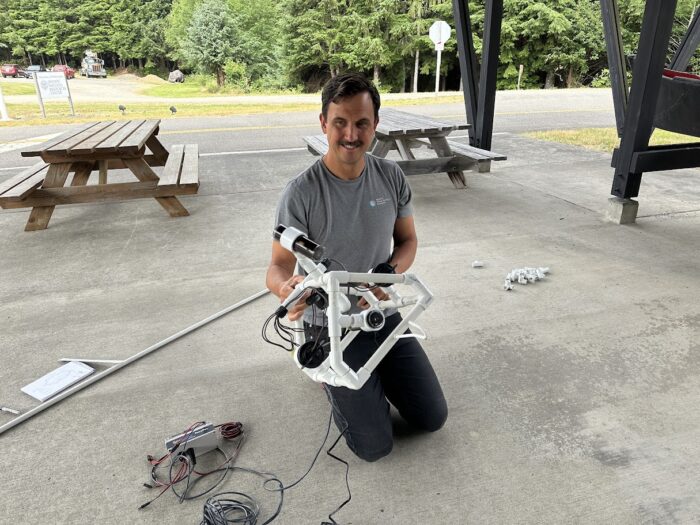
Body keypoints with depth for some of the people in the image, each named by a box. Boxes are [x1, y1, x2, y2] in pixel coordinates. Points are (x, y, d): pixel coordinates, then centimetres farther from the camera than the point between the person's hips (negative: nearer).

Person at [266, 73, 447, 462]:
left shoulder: (391, 177, -6)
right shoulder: (301, 193, -21)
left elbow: (407, 240, 4)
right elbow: (279, 267, -19)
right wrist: (286, 288, -45)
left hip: (384, 316, 5)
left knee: (432, 419, 10)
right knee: (374, 447, -2)